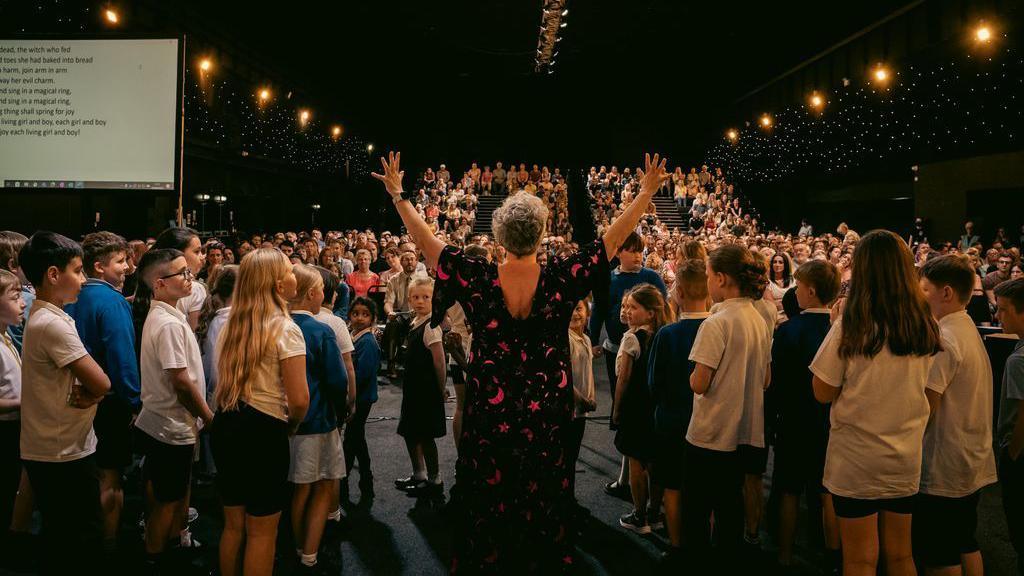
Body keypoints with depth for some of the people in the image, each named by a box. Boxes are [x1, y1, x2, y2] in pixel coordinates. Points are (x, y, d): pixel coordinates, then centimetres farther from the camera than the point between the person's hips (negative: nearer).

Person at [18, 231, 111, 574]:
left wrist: (86, 393, -10)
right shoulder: (53, 324, -21)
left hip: (47, 451, 9)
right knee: (85, 538, 1)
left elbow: (88, 379, 10)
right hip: (66, 455, -9)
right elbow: (102, 384, -23)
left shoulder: (44, 317, 10)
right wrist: (90, 395, -3)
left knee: (60, 537, 20)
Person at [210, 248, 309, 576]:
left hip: (225, 426, 7)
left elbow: (224, 383, 15)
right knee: (261, 532, 7)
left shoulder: (231, 325, 8)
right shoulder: (285, 330, -14)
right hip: (263, 432, -7)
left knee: (233, 524, 21)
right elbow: (299, 400, -17)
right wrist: (290, 425, 1)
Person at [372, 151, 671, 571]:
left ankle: (486, 558, 31)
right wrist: (646, 192, 3)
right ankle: (543, 560, 31)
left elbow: (425, 241, -6)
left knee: (489, 496, 16)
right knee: (544, 498, 16)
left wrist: (397, 194, 5)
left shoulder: (478, 279, -14)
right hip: (546, 415, 0)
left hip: (490, 414, 0)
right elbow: (613, 239, -7)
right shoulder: (561, 279, -15)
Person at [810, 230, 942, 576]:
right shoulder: (927, 328, -3)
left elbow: (823, 392, -11)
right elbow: (921, 386, 11)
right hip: (906, 457, 4)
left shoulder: (852, 326, -17)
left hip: (855, 459, -4)